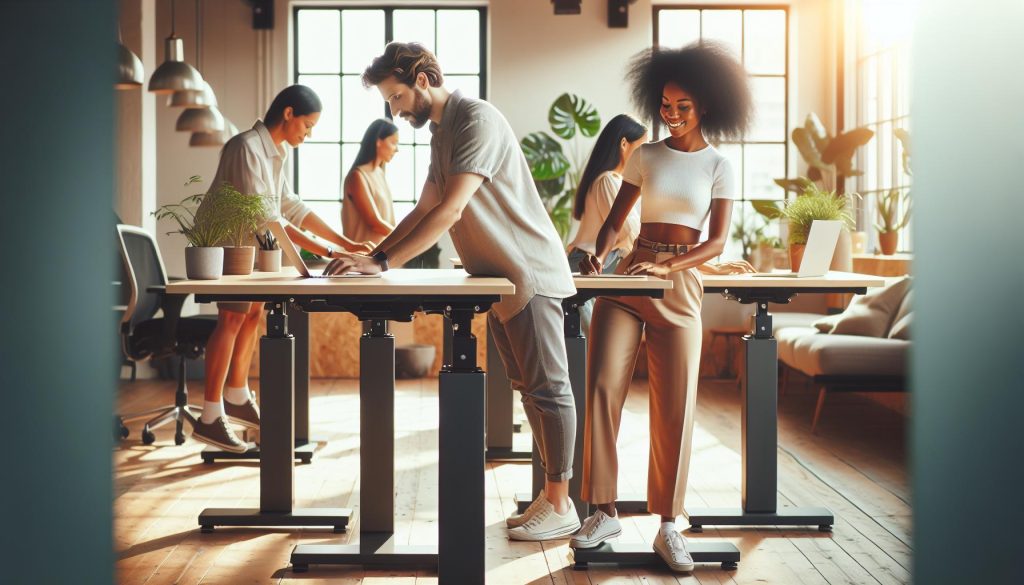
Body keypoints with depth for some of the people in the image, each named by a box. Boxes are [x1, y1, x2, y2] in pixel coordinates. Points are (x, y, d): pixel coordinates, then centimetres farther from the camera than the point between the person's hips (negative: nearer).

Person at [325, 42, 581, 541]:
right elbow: (425, 210, 17)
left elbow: (450, 210, -24)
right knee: (528, 388, 11)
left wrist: (384, 263, -24)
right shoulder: (441, 132, 14)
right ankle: (549, 495, 18)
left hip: (529, 274, -10)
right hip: (499, 279, 10)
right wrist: (373, 257, 5)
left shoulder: (477, 120, -16)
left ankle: (560, 506, 2)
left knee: (547, 389, -4)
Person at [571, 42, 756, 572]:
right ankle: (604, 512, 1)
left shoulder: (719, 166, 5)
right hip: (628, 280, 2)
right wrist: (599, 253, -11)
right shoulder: (645, 156, 11)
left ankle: (668, 526, 8)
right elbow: (616, 218, 10)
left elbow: (717, 241, -2)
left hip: (681, 287, -2)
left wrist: (666, 266, -18)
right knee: (602, 387, -10)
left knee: (674, 407, -3)